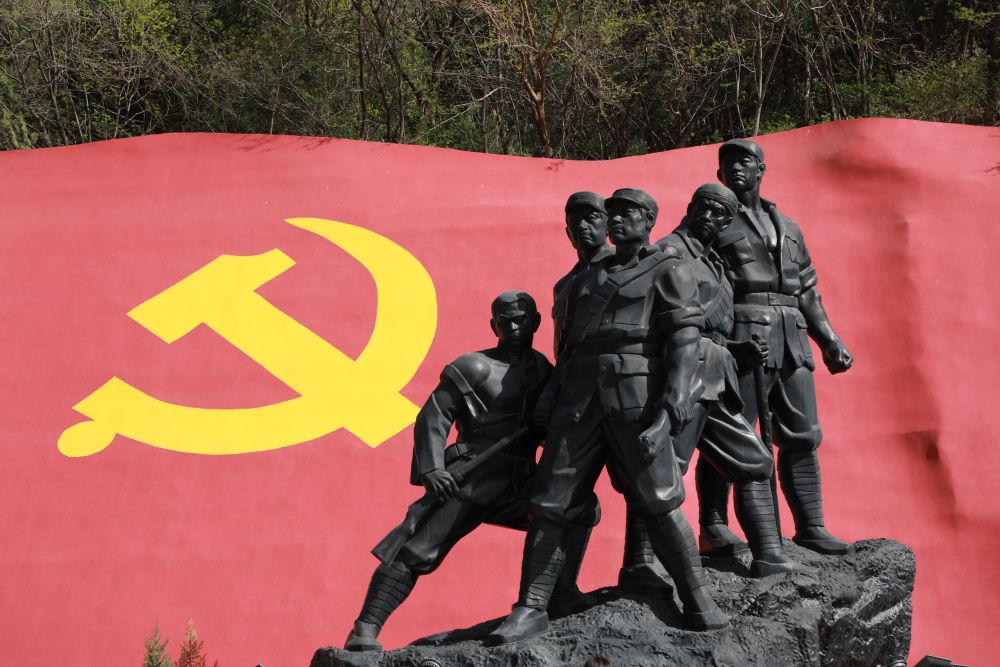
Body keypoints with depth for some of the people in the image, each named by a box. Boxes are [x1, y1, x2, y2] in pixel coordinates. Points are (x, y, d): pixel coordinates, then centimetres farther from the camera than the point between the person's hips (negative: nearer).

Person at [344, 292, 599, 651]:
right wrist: (432, 469, -21)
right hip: (469, 479, -6)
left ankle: (562, 592, -2)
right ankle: (365, 630, -15)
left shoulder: (543, 371, 16)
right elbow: (433, 418, -8)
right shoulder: (474, 367, -2)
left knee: (582, 507, -4)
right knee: (418, 550, -16)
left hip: (515, 487, 6)